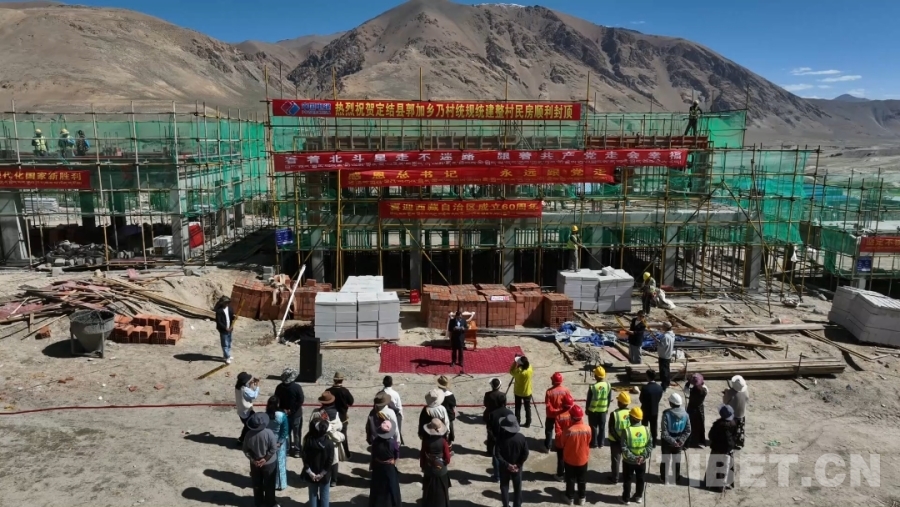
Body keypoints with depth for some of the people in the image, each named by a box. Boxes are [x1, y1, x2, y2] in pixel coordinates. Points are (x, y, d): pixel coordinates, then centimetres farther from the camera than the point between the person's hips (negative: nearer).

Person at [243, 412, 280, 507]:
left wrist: (253, 459, -4)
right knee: (269, 484, 16)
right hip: (269, 463, -2)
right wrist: (265, 459, -12)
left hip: (255, 463, 3)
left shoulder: (249, 434, -17)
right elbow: (273, 448, -22)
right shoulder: (268, 433, -26)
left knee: (257, 484, 22)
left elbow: (246, 450, -9)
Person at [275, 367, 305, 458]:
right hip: (296, 413, -3)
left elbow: (276, 400, -3)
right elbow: (301, 401, -20)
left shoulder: (279, 387, -8)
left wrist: (283, 409, -4)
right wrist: (292, 410, -12)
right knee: (296, 432, 10)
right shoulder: (297, 387, -20)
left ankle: (286, 449, 28)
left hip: (284, 413, 3)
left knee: (286, 431, 18)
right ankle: (297, 450, 17)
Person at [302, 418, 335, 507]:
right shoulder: (329, 443, -18)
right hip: (324, 475, -1)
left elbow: (305, 459, -13)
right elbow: (330, 461, -17)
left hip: (311, 475, 1)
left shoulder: (308, 441, -14)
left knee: (313, 495, 19)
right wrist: (321, 474, -9)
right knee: (324, 495, 16)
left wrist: (310, 473, -6)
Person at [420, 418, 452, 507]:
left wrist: (423, 467, 11)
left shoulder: (426, 441, -16)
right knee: (441, 492, 16)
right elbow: (447, 457, -11)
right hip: (441, 471, -1)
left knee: (429, 492, 15)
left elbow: (422, 456, -6)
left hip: (428, 471, 1)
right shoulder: (443, 441, -18)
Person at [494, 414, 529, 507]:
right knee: (517, 487, 18)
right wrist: (519, 464, -5)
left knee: (504, 487, 17)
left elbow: (497, 454, -20)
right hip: (517, 467, 1)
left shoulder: (501, 437, -21)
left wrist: (506, 464, -14)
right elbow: (525, 453, -13)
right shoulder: (521, 437, -17)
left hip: (504, 467, -1)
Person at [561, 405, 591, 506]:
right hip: (583, 459, 2)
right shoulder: (588, 428, -19)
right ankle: (581, 498, 33)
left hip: (570, 459, -2)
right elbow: (588, 442, -1)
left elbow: (563, 443, -11)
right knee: (582, 480, 20)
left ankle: (570, 498, 30)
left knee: (570, 480, 17)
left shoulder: (569, 430, -28)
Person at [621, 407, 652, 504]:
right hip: (642, 460, 3)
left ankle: (626, 498, 24)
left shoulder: (626, 430, -21)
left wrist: (632, 457, -16)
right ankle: (638, 497, 34)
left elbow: (624, 448, -22)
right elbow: (650, 445, -9)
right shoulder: (646, 429, -10)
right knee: (640, 479, 21)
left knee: (627, 479, 15)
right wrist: (644, 456, -10)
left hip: (628, 460, -3)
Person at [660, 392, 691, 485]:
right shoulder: (685, 414, -10)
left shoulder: (667, 414, -22)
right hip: (679, 442, 3)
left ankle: (664, 477, 26)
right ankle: (677, 478, 34)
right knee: (677, 460, 21)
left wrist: (672, 441, -15)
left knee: (665, 459, 15)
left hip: (667, 442, -3)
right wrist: (681, 440, -9)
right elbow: (688, 430, -7)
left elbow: (664, 432, -23)